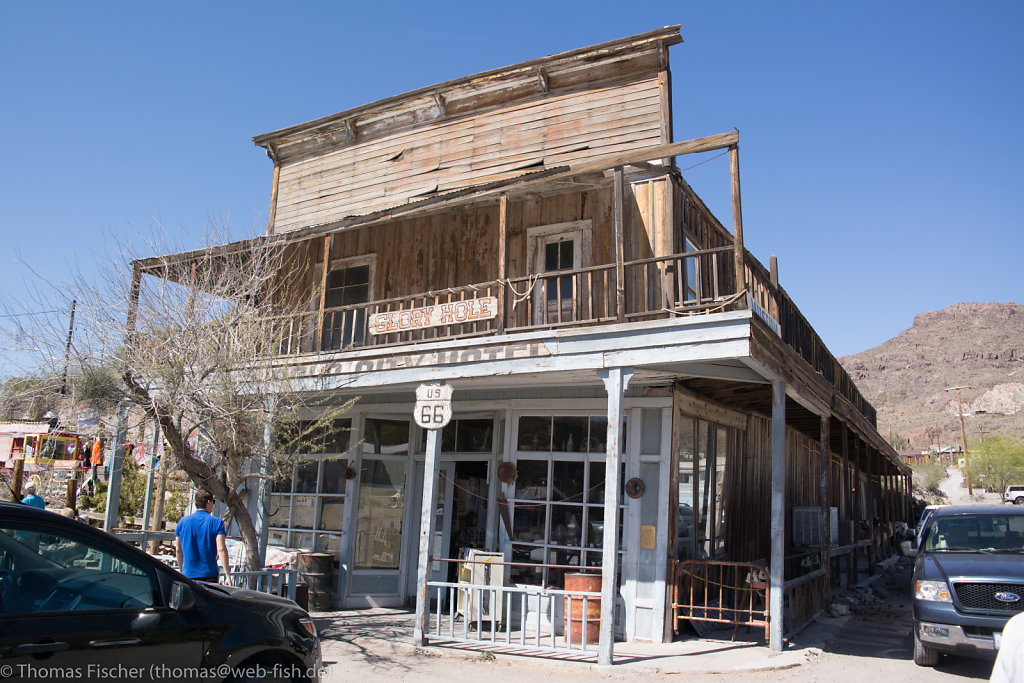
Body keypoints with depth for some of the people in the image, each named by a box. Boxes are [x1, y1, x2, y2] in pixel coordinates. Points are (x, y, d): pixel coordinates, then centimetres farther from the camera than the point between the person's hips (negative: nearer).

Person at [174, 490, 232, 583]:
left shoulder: (183, 521, 5)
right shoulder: (216, 523, -5)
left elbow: (178, 550, 11)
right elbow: (221, 549, -13)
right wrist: (227, 575, -12)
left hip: (188, 575, 3)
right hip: (209, 575, -2)